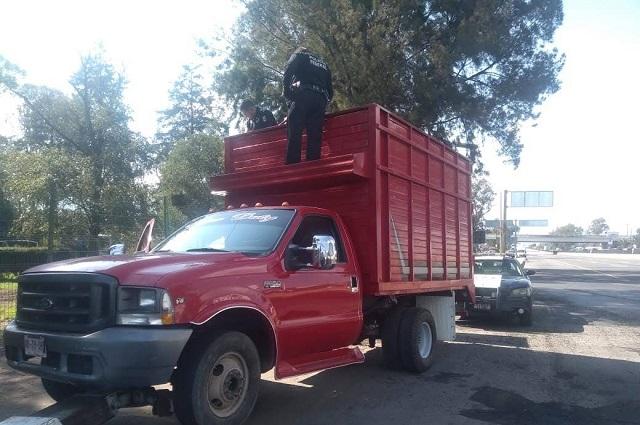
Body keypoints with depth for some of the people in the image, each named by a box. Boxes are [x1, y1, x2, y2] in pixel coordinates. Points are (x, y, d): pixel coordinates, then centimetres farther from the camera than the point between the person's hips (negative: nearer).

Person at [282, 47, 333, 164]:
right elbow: (330, 91, 25)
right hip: (320, 100, 5)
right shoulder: (324, 64, 35)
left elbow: (287, 76, 1)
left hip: (303, 96, -4)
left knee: (294, 137, -11)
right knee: (314, 139, -2)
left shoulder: (298, 55, 21)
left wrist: (287, 95, 6)